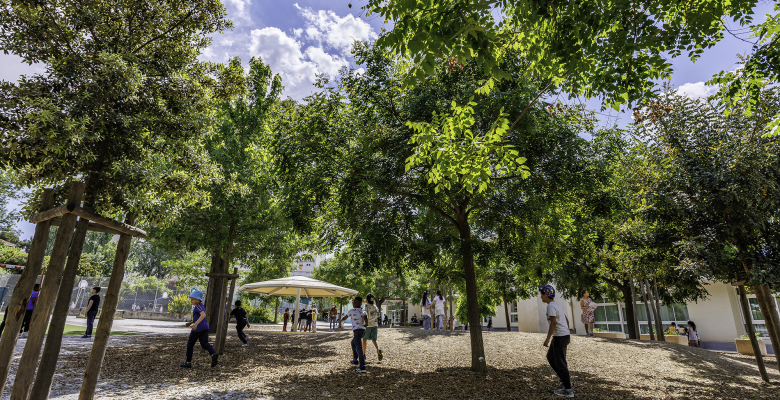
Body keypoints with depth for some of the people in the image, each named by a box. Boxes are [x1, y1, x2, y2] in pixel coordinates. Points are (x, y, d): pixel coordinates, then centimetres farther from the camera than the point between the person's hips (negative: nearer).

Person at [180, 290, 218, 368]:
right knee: (204, 343, -1)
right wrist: (190, 323, 27)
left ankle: (188, 362, 18)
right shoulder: (201, 306, 19)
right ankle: (213, 354, -27)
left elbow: (203, 315, -27)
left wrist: (196, 323, -34)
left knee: (190, 344, 9)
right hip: (205, 327, 8)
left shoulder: (198, 306, -10)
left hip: (198, 328, -8)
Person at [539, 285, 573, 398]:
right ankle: (566, 380, 25)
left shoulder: (551, 306, -17)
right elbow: (566, 320, 20)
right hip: (565, 335, 10)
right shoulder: (557, 305, 14)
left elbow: (553, 323, -25)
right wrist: (567, 335, 26)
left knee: (560, 362, -2)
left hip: (560, 337, -10)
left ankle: (568, 390, 6)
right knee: (551, 358, 19)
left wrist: (547, 339, -22)